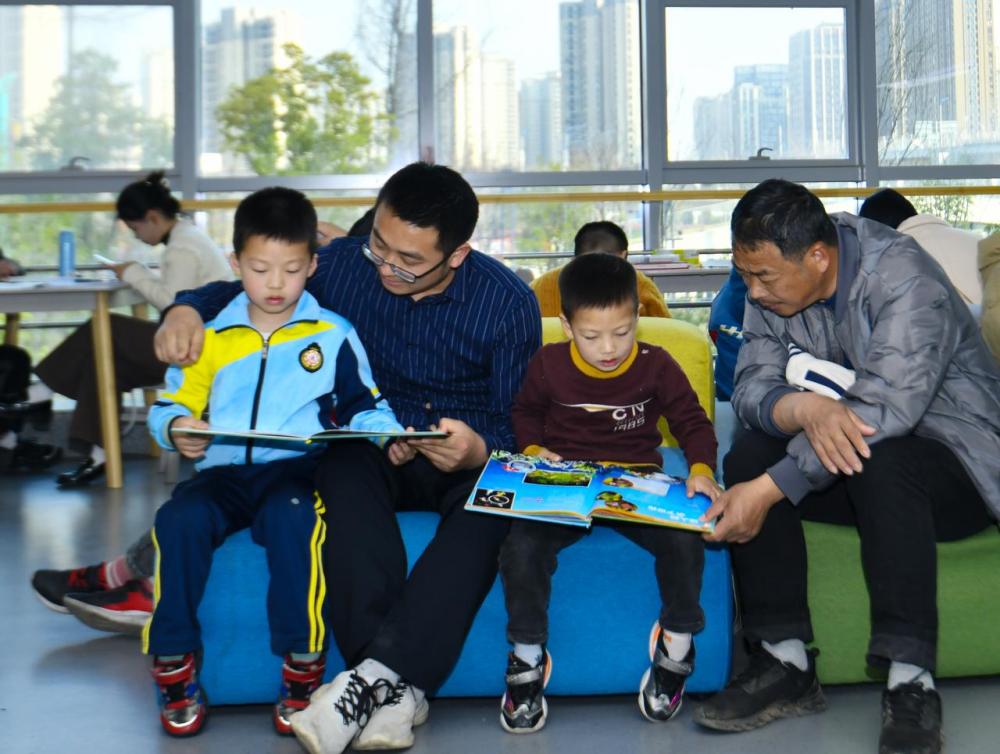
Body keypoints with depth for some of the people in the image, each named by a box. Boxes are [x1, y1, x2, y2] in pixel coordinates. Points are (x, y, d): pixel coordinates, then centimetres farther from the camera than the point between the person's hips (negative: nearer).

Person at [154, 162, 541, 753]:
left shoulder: (509, 303, -8)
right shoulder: (344, 265, -3)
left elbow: (519, 424, -6)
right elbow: (241, 292, 12)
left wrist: (478, 450, -31)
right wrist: (187, 309, -11)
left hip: (473, 457, -1)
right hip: (374, 448, 2)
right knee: (346, 471, -37)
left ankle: (372, 676, -44)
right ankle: (397, 688, -46)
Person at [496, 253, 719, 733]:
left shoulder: (656, 366, -1)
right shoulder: (548, 365, 1)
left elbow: (693, 422, 7)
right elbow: (525, 412, 18)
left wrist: (701, 468, -12)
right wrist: (533, 449, -2)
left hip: (638, 489, 0)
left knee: (684, 540, -29)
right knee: (520, 546, -28)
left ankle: (676, 644, -2)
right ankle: (527, 659, -6)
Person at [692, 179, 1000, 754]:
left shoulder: (903, 278, -24)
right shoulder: (773, 286, -3)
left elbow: (882, 409, -34)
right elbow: (752, 386, -12)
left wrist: (769, 490, -38)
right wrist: (806, 409, -37)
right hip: (840, 457, 6)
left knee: (880, 460, -37)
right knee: (750, 456, -20)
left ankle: (912, 684, -31)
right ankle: (786, 663, -15)